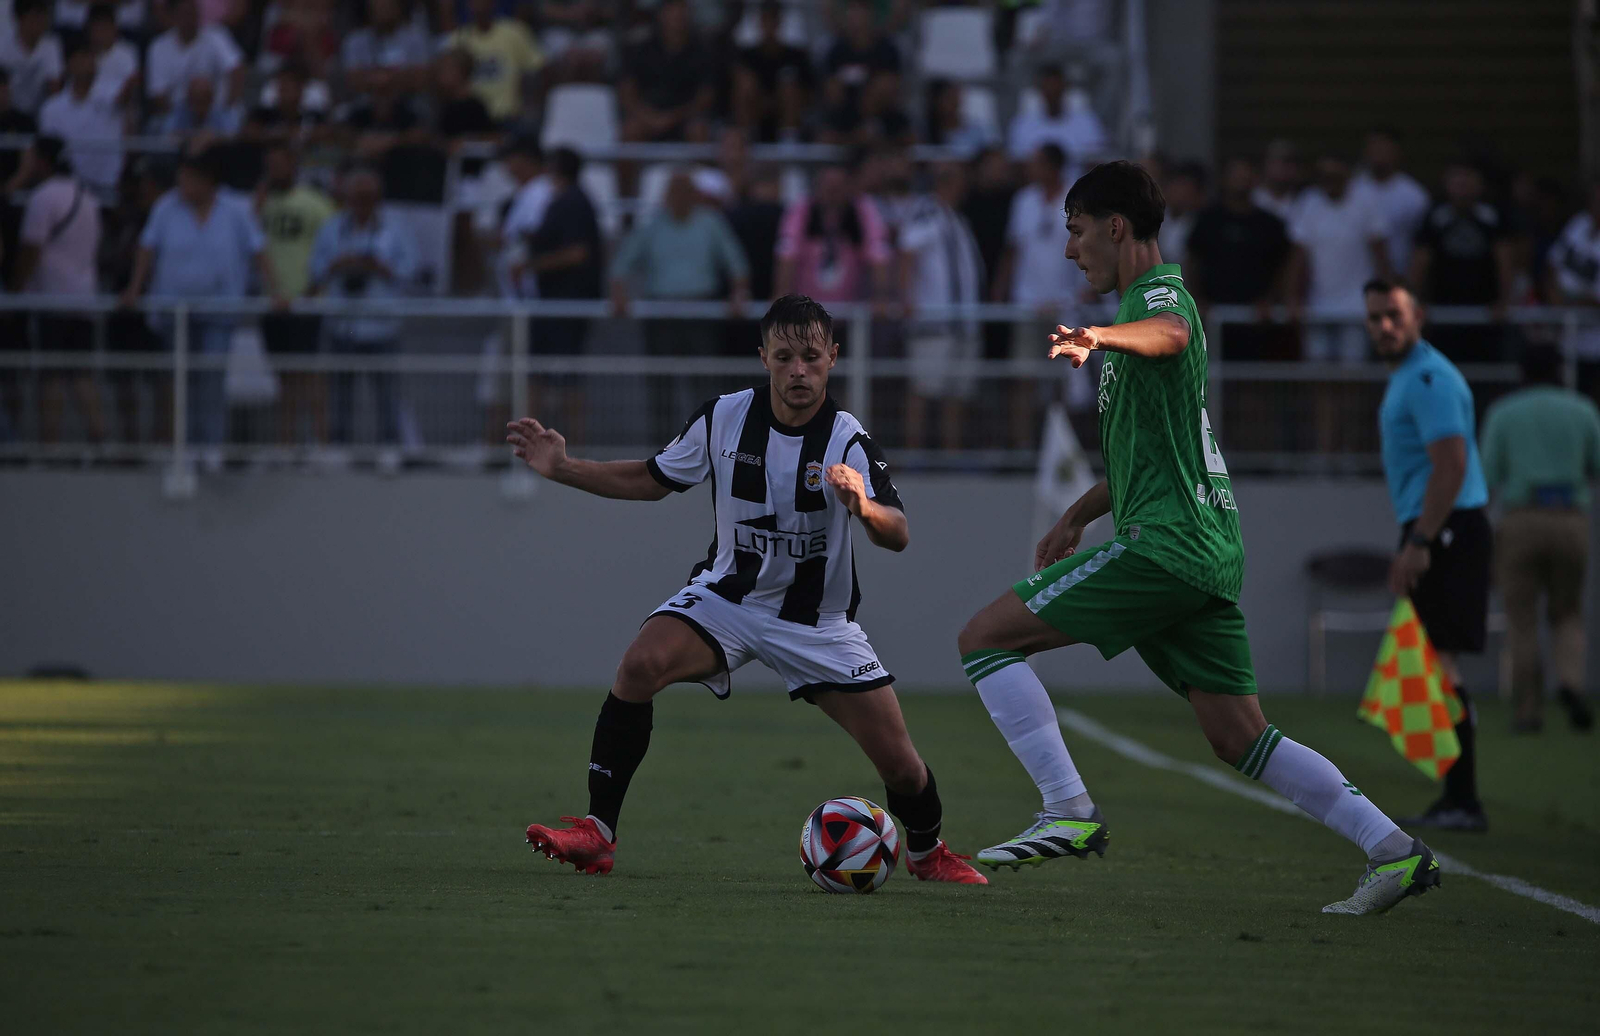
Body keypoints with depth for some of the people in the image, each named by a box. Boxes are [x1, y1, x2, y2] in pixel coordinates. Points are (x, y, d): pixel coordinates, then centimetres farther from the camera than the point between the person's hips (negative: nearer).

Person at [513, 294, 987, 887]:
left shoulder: (848, 442, -17)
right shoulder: (725, 418, -8)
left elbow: (897, 536, -30)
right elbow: (655, 480, 8)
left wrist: (864, 506, -53)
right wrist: (563, 469, -1)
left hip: (818, 623, -1)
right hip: (727, 594, 1)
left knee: (898, 759, -5)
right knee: (641, 664, -28)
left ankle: (927, 852, 30)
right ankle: (596, 834, -22)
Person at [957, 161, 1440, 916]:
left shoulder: (1160, 291, -6)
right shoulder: (1147, 301, 26)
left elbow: (1170, 333, -34)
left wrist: (1101, 337, -54)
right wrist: (1077, 516, 40)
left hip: (1163, 540, -10)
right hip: (1210, 550, 10)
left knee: (985, 639, -8)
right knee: (1240, 740, 8)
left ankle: (1069, 812, -16)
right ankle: (1394, 850, 2)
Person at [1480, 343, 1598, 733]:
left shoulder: (1502, 413, 3)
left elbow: (1488, 477, 0)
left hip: (1521, 524, -1)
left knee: (1523, 621, 8)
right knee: (1567, 617, 14)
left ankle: (1529, 711, 1)